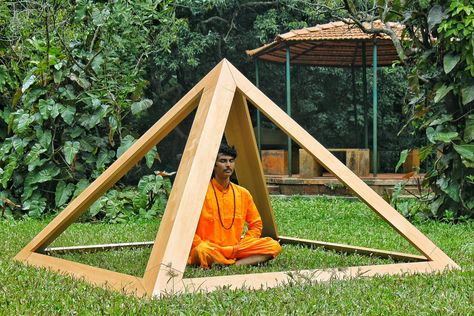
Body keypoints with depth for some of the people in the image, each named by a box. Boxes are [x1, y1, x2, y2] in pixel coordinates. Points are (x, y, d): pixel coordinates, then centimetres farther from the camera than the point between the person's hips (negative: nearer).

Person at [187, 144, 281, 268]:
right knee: (202, 251, -41)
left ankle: (233, 264, -22)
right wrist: (201, 246, -15)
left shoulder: (243, 193, 8)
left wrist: (244, 246, 2)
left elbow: (256, 224, 17)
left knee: (274, 246, -14)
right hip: (211, 249, -4)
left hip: (235, 248, 5)